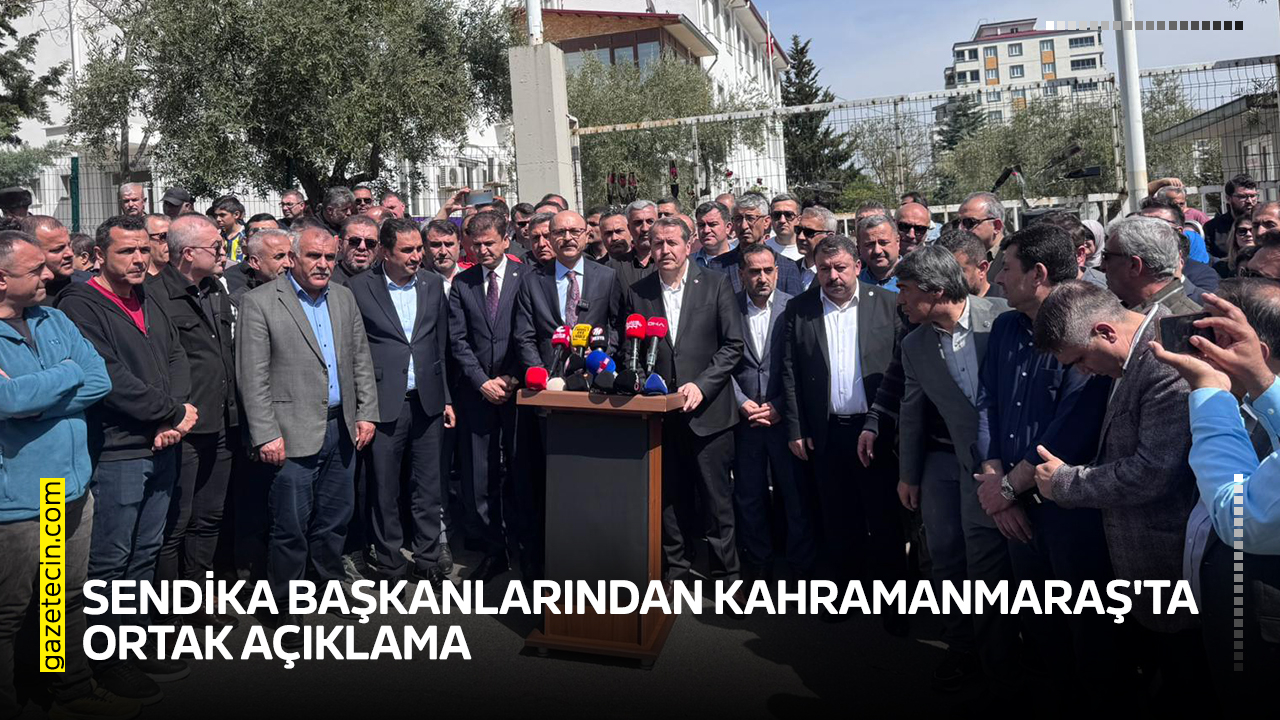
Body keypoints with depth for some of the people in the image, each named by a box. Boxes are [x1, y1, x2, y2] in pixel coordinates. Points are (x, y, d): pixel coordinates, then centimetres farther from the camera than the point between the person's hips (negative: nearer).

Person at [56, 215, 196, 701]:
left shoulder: (149, 302, 13)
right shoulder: (80, 305, -10)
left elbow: (176, 358, 9)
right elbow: (108, 378, -19)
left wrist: (174, 417, -8)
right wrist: (175, 412, -13)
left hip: (160, 448, 7)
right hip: (114, 454, -7)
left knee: (144, 554, 17)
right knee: (110, 562, 5)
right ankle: (107, 661, 19)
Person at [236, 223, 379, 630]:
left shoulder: (344, 298, 10)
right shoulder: (259, 303, -7)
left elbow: (361, 360, 13)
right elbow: (252, 377, -11)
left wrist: (367, 413, 6)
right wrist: (266, 435, -15)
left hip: (342, 429, 5)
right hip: (294, 434, -5)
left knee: (334, 519, 17)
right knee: (291, 527, 3)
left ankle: (331, 583, 35)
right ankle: (283, 604, 20)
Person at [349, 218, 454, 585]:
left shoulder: (433, 284, 7)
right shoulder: (360, 288, -3)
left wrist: (446, 397, 10)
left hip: (428, 402, 3)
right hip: (384, 403, -3)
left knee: (428, 487, 10)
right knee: (385, 489, 7)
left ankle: (427, 558, 24)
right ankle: (389, 563, 23)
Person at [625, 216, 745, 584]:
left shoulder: (715, 284, 0)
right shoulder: (638, 293, 7)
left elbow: (733, 345, -3)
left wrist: (701, 385, -13)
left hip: (708, 409, -2)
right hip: (660, 412, 2)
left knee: (717, 499, 4)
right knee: (669, 499, 11)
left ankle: (726, 574, 19)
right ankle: (676, 569, 27)